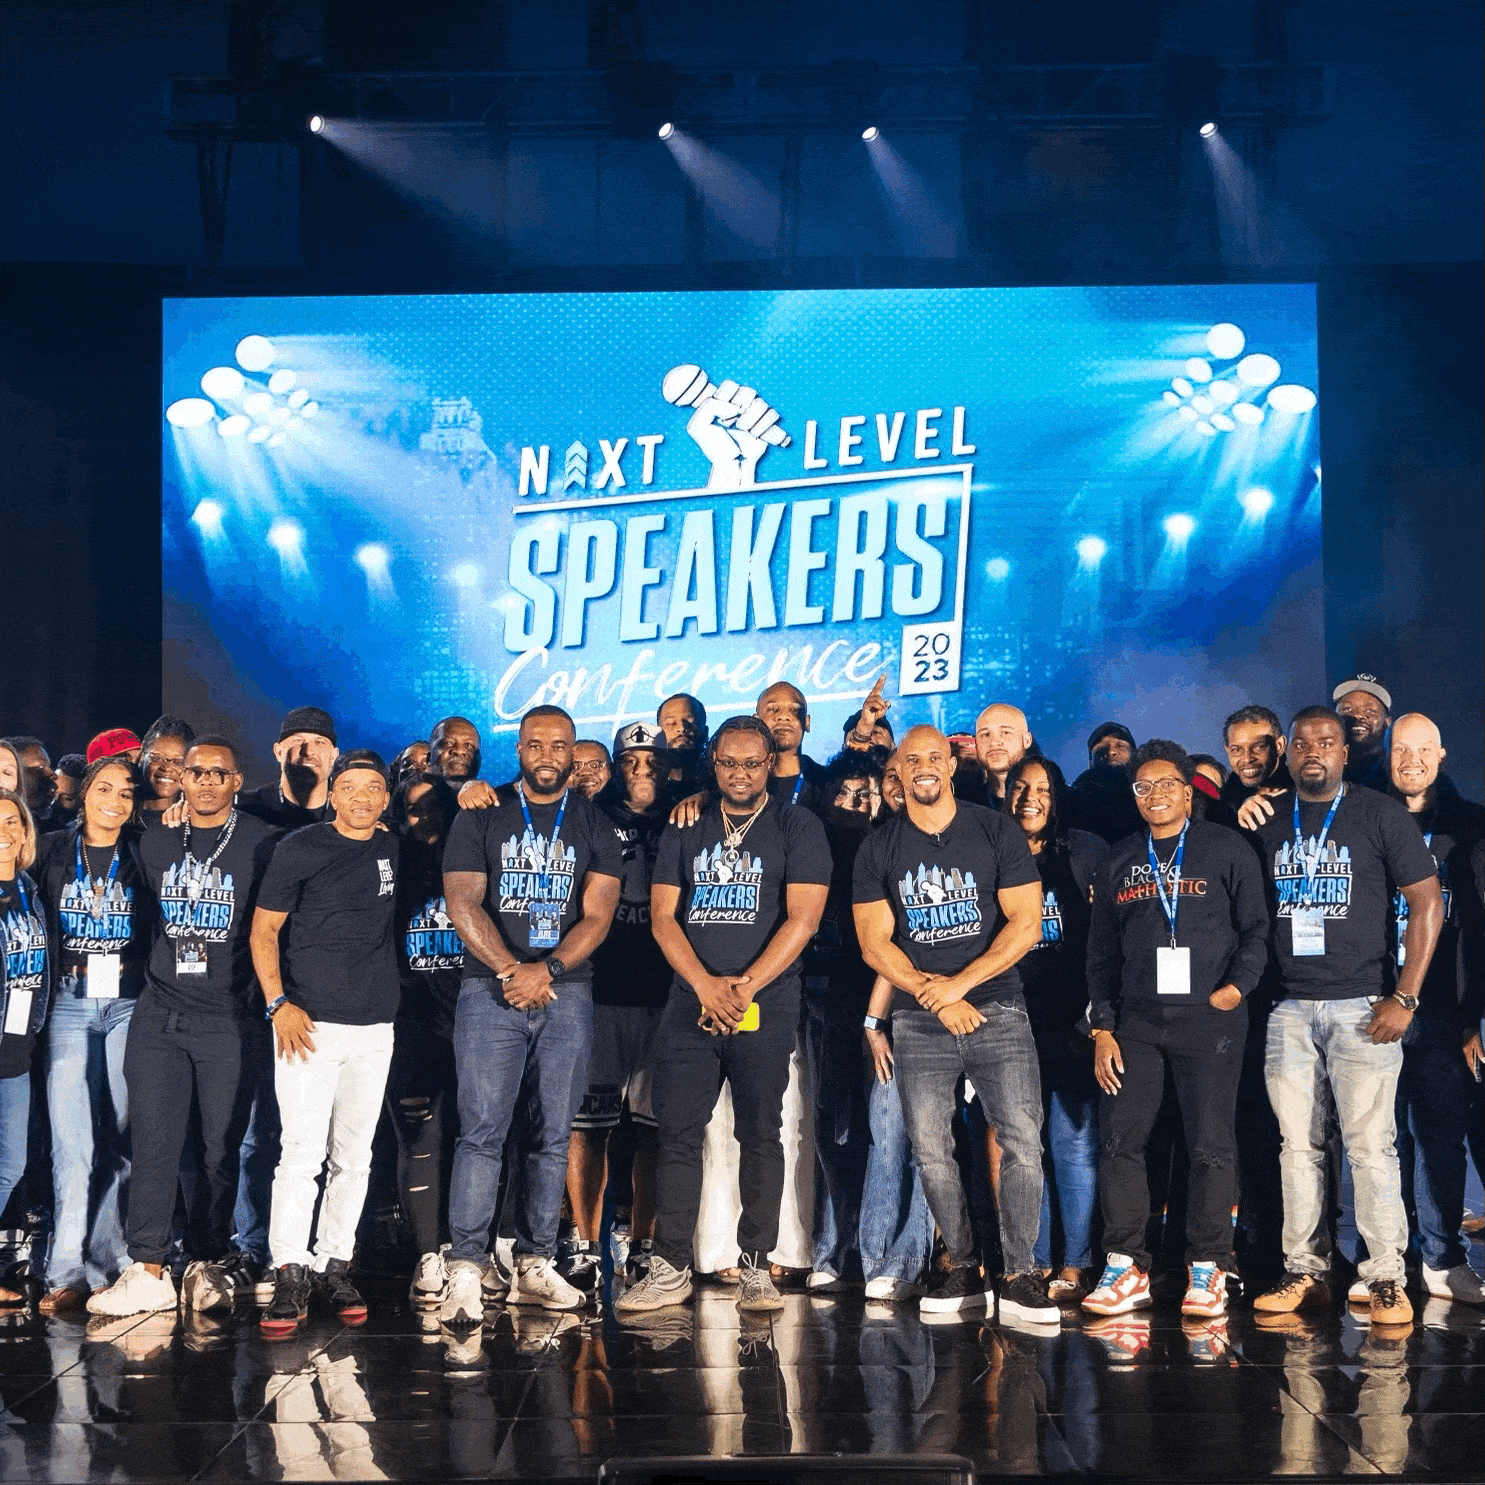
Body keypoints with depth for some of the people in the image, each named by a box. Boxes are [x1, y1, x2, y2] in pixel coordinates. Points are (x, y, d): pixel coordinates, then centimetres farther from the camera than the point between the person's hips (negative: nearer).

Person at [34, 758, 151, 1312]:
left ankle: (104, 1260, 8)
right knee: (72, 1140, -6)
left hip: (130, 1005, 0)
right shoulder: (53, 851, 8)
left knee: (122, 1137, 0)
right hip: (71, 1005, 0)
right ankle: (68, 1271, -4)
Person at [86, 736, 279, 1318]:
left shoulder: (261, 844, 0)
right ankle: (148, 1271, 1)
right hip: (159, 1013, 3)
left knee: (220, 1146, 3)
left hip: (228, 1018, -3)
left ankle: (209, 1260, 16)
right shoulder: (154, 843, 11)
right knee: (153, 1142, -2)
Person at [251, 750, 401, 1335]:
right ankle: (289, 1276, -4)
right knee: (302, 1153, -9)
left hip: (374, 1027, 5)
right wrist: (278, 1003, -12)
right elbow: (264, 929, -1)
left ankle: (334, 1268, 16)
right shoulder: (300, 848, -2)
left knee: (353, 1155, 8)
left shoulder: (393, 849, 10)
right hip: (309, 1023, -4)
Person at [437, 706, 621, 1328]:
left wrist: (546, 969, -14)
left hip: (566, 993, 2)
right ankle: (464, 1271, -10)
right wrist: (512, 971, -14)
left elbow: (597, 915, 1)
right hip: (491, 991, -2)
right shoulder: (481, 816, 7)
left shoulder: (594, 826, 11)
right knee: (482, 1129, -10)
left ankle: (535, 1265, 10)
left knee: (553, 1133, 3)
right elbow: (463, 904, -2)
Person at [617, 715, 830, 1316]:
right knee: (677, 1132, -1)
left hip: (766, 1007, -3)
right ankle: (671, 1269, 4)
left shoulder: (798, 828, 3)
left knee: (760, 1134, 0)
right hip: (691, 1005, 3)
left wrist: (745, 986, -13)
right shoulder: (684, 831, 14)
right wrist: (705, 984, -9)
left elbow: (802, 918, -6)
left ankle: (755, 1267, 7)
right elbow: (663, 916, 7)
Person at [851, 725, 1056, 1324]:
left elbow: (1025, 924, -1)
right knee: (930, 1151, 0)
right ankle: (963, 1269, 13)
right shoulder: (878, 848, 8)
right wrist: (934, 995, -8)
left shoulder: (996, 832, 4)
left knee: (1022, 1140, -11)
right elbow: (874, 942, 4)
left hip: (997, 1009, -1)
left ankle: (1019, 1277, -6)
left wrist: (958, 984, -10)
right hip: (918, 1021, 2)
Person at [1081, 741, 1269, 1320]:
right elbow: (1101, 952, 15)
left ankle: (1207, 1268, 10)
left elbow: (1257, 928, 2)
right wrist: (1102, 1028, 7)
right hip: (1137, 1023, 3)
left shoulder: (1228, 850, 4)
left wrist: (1237, 985, -14)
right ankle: (1126, 1267, 8)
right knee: (1120, 1140, -1)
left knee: (1212, 1145, -2)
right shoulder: (1119, 863, 14)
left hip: (1209, 1019, -3)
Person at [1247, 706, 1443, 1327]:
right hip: (1288, 1008, 4)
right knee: (1298, 1146, 7)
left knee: (1370, 1146, -5)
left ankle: (1386, 1279, 2)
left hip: (1361, 1006, -3)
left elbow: (1427, 902, -2)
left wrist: (1405, 997, -7)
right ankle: (1305, 1272, 14)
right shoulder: (1266, 818, 11)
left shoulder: (1380, 814, 0)